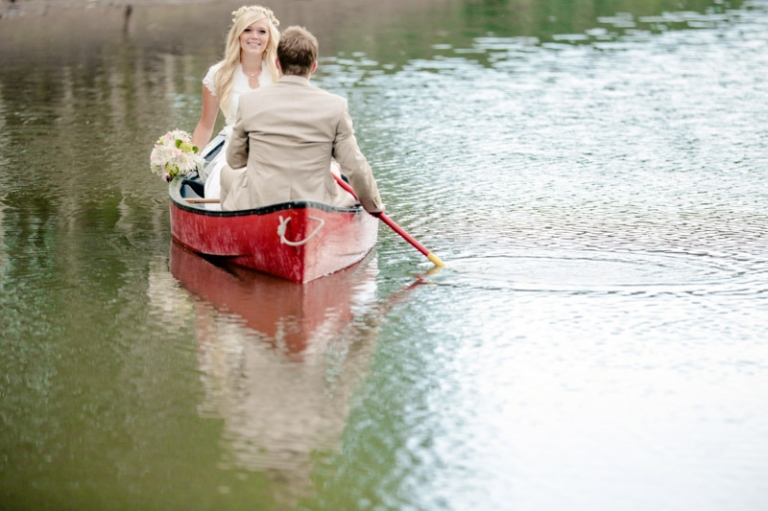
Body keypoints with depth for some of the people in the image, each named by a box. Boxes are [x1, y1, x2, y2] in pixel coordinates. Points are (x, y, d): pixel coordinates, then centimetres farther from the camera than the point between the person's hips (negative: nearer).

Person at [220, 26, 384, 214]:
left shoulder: (250, 101, -6)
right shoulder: (335, 106, -9)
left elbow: (234, 160, 7)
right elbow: (355, 167, -5)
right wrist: (374, 205, 13)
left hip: (257, 208, 1)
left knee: (228, 173, 31)